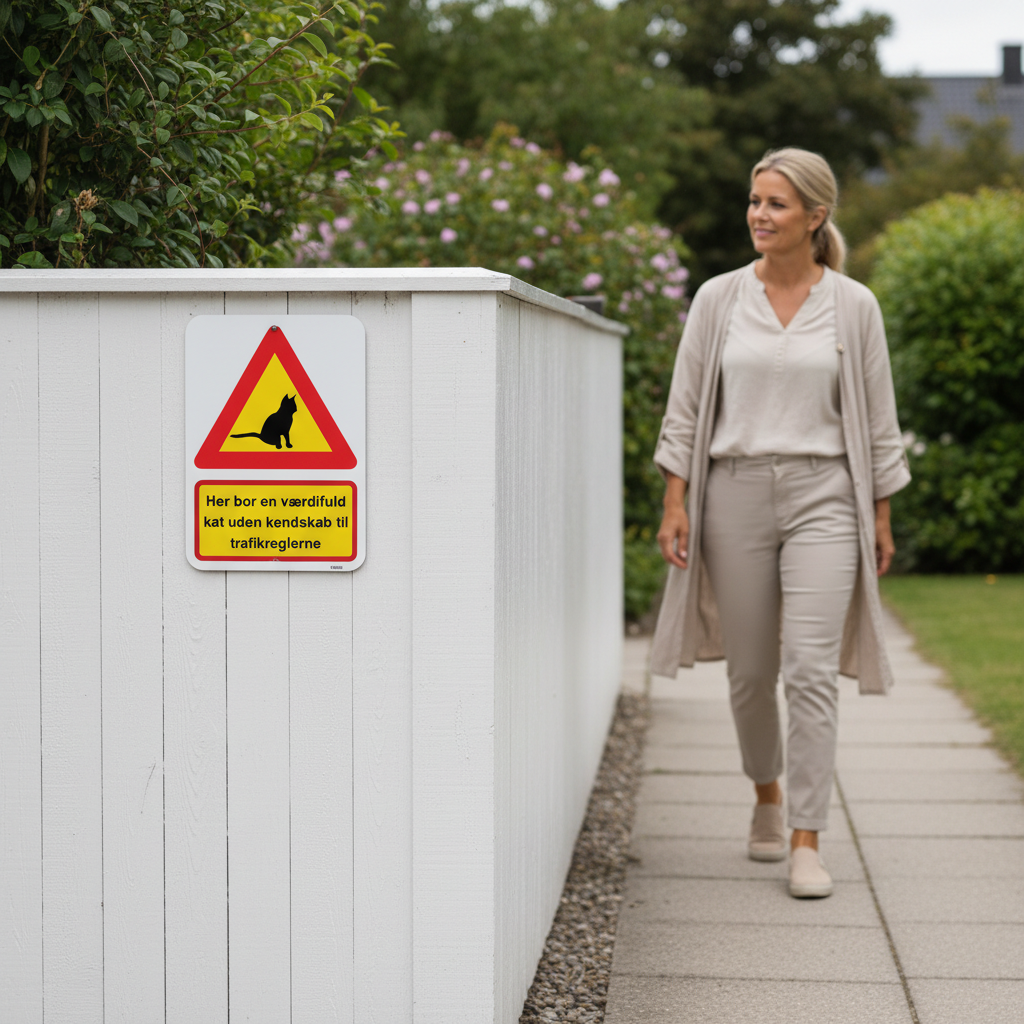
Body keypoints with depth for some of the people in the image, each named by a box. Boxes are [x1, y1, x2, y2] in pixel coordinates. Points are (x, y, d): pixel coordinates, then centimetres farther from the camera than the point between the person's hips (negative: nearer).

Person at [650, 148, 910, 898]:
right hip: (736, 494, 2)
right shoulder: (718, 299, 2)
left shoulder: (853, 307, 0)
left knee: (812, 669, -12)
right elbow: (686, 410, 4)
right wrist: (675, 504, -2)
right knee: (750, 671, 10)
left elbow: (877, 419, 6)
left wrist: (881, 518, 6)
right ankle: (767, 794, 37)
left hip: (822, 497, -2)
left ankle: (807, 844, -9)